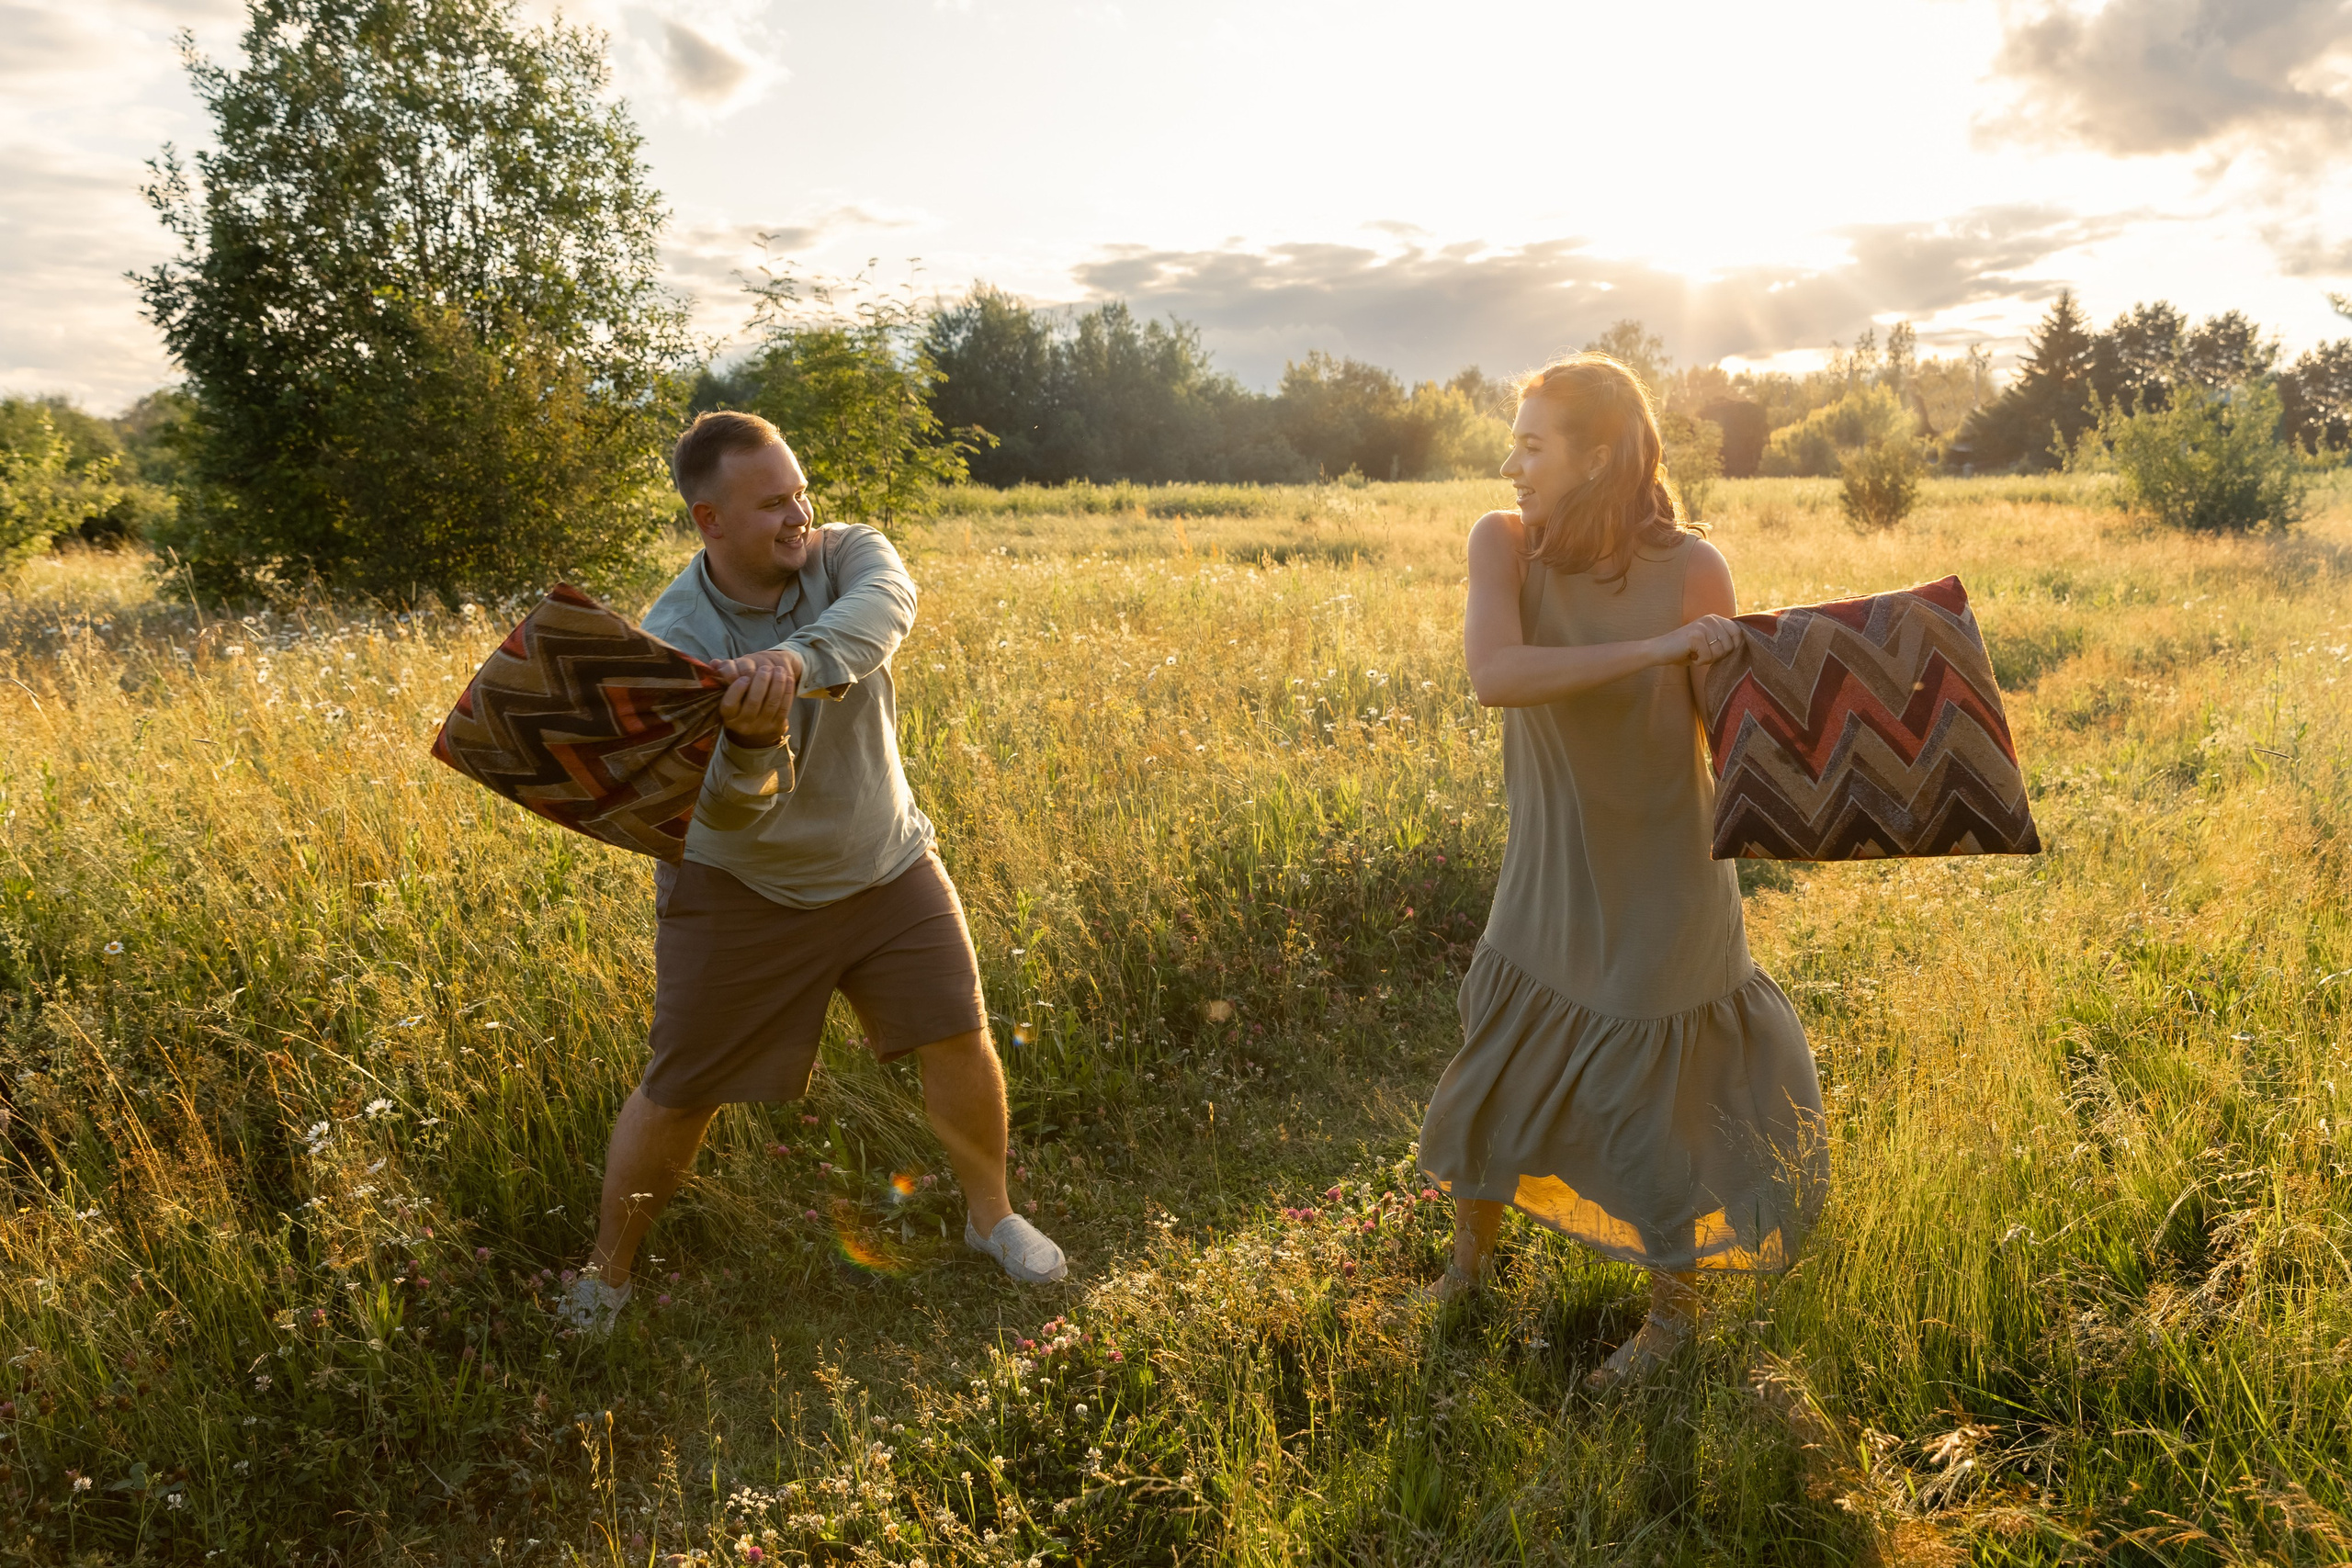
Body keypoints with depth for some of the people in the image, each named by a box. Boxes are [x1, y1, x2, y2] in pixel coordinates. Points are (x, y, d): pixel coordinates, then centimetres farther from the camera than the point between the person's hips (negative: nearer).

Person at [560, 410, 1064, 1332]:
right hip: (739, 891, -2)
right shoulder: (673, 637, -18)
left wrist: (797, 658, -58)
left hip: (884, 865, 3)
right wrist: (751, 745, -48)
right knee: (678, 1095, 4)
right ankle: (608, 1271, 29)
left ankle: (990, 1214, 28)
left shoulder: (845, 554, -12)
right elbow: (726, 813, -25)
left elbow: (886, 603, -39)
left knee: (961, 1039, 2)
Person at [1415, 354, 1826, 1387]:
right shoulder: (1503, 545, -12)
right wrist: (1653, 649, -34)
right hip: (1548, 887, 3)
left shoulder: (1689, 567, -16)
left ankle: (1674, 1310, 37)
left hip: (1659, 891, -3)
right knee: (1492, 1087, 16)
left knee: (1654, 1112, 9)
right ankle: (1466, 1273, 43)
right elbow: (1493, 675, -29)